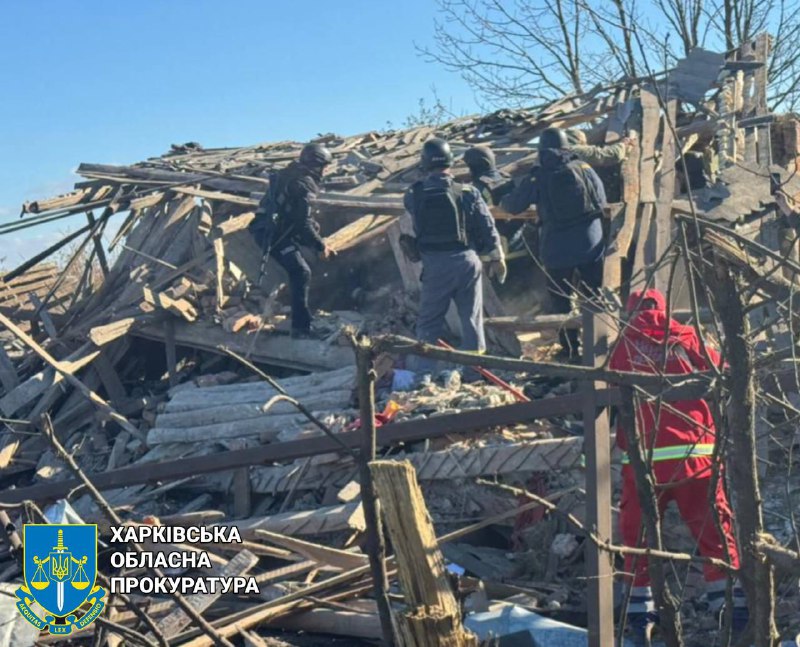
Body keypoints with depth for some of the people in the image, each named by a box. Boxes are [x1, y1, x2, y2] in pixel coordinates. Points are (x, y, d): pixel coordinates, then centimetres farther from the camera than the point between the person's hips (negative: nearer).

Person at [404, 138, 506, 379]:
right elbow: (488, 226, -1)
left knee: (428, 322, 11)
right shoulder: (468, 192, -3)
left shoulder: (415, 195, -5)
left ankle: (426, 374, 10)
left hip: (435, 265, -1)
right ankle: (474, 372, 16)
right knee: (472, 321, 11)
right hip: (467, 260, 1)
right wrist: (496, 257, 10)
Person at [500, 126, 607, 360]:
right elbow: (602, 200, 9)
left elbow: (512, 205, 4)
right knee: (594, 297, 13)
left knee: (561, 301, 9)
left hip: (557, 250, -2)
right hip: (591, 244, 2)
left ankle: (570, 349, 10)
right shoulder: (584, 169, 1)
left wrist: (503, 202, 27)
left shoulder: (538, 178, -5)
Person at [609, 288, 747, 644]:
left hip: (644, 459, -1)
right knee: (715, 532, 11)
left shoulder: (623, 345, 3)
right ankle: (734, 604, 9)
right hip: (696, 455, 1)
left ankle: (640, 612, 12)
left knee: (638, 534, 12)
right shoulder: (687, 338, 7)